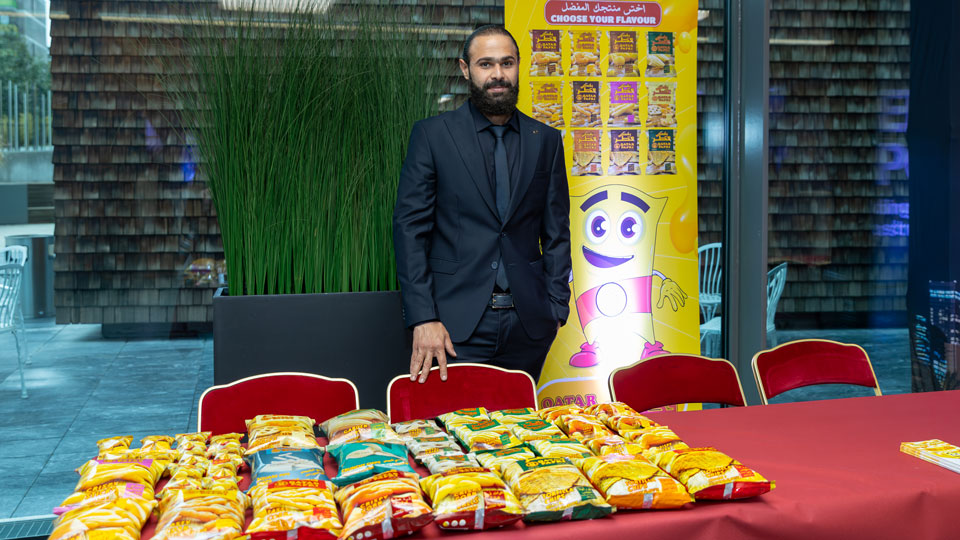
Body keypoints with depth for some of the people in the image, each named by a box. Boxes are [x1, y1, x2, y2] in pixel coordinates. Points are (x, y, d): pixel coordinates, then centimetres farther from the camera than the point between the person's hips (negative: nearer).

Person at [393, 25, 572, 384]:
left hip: (527, 324, 3)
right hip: (457, 323, -2)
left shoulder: (546, 140, 10)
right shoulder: (432, 135, 2)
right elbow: (410, 227, -3)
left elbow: (556, 231, 11)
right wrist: (423, 318, -12)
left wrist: (557, 308, 1)